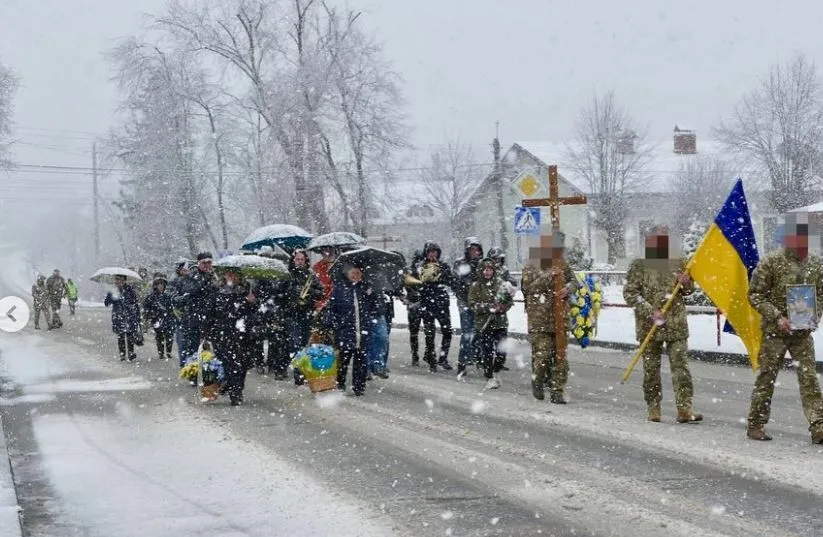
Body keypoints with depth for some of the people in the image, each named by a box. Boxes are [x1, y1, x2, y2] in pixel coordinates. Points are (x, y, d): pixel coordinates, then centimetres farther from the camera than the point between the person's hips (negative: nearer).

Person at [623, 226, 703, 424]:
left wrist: (685, 283, -5)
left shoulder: (678, 263, 8)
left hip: (676, 324, 2)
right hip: (649, 326, -2)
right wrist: (650, 312, -16)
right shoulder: (640, 265, -2)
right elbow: (629, 293, -6)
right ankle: (653, 409, 15)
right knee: (651, 368, 5)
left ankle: (684, 409, -8)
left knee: (680, 365, -6)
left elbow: (689, 290, 19)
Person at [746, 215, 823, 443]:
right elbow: (755, 295, -8)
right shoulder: (771, 262, -9)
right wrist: (777, 316, -17)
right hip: (774, 331, -4)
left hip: (803, 331, 4)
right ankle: (755, 425, 15)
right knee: (766, 378, 4)